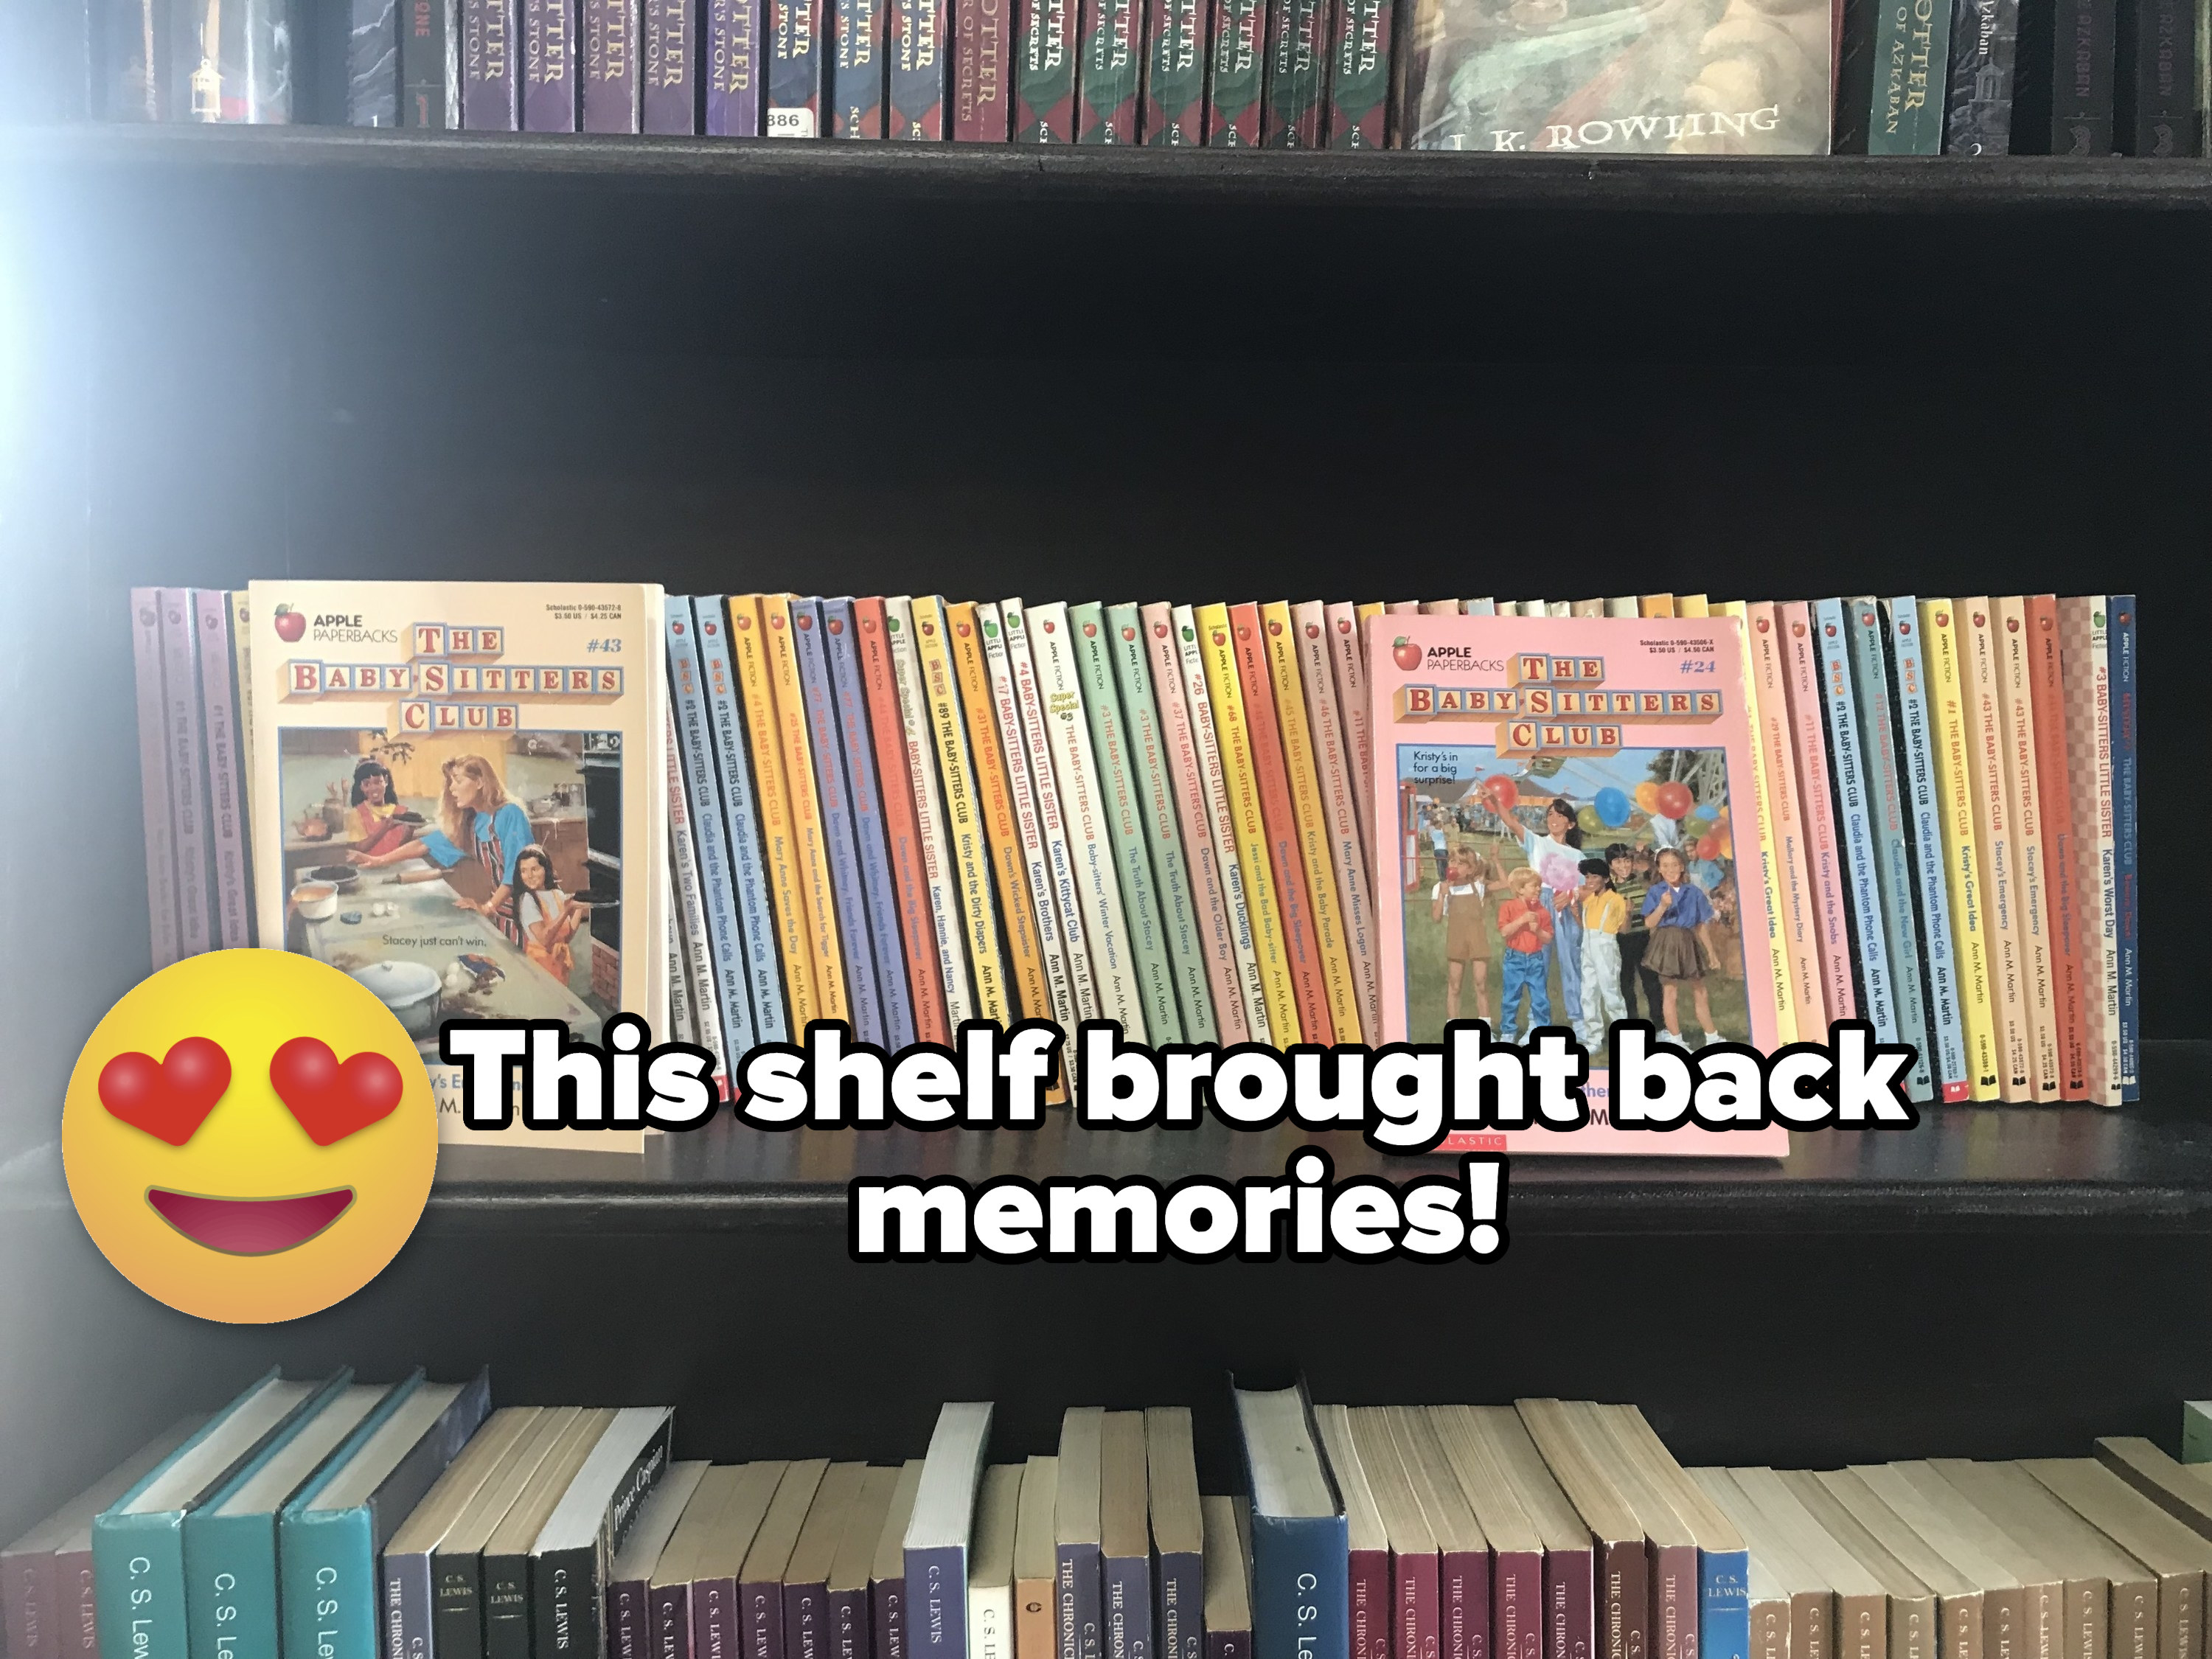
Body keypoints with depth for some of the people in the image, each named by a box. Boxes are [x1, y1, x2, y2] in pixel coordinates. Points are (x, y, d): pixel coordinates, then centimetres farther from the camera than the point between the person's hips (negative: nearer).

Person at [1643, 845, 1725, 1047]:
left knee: (1701, 992, 10)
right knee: (1670, 993, 0)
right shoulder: (1656, 892, -1)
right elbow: (1650, 923, -9)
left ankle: (1712, 1037, 22)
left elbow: (1701, 926, 10)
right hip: (1667, 944, -3)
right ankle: (1675, 1040, 9)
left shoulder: (1694, 892, 5)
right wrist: (1662, 906, -23)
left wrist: (1711, 953, 11)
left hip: (1689, 943, 3)